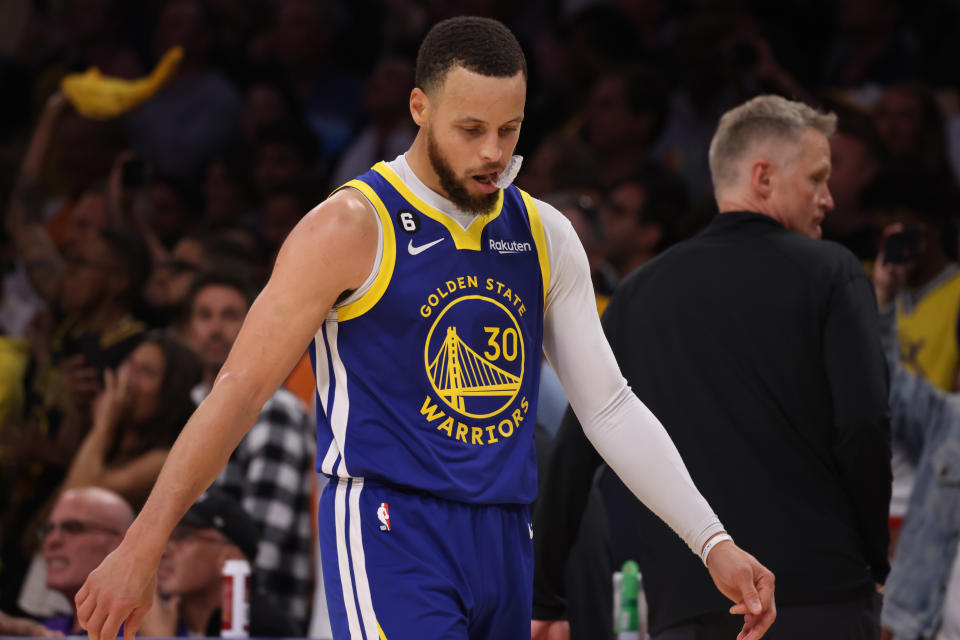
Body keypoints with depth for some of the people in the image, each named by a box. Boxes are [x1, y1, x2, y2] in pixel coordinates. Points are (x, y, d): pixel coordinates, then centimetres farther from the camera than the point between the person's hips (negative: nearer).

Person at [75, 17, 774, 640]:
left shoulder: (545, 237, 12)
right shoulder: (351, 231, -7)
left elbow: (610, 406, 14)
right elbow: (240, 390, -6)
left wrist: (713, 543, 6)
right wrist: (141, 548, -9)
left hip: (504, 541, 7)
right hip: (388, 534, -7)